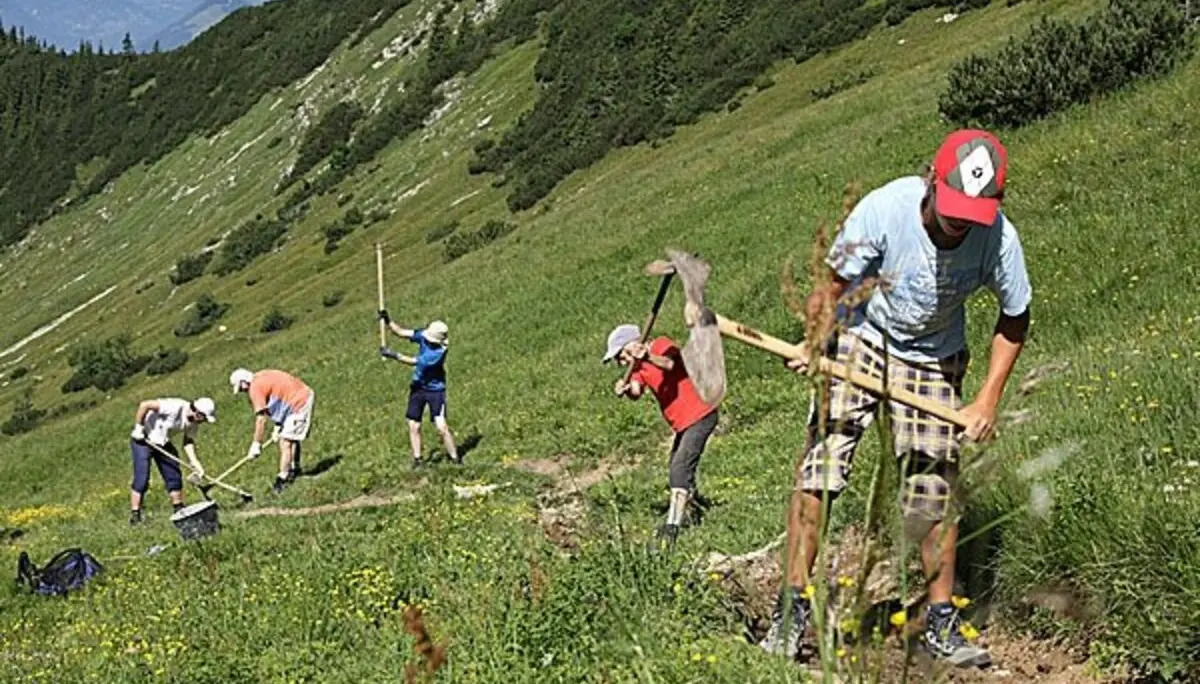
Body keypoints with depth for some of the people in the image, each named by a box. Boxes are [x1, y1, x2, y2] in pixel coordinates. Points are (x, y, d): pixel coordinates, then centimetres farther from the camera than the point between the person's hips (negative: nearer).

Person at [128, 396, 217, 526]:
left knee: (174, 476, 6)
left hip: (163, 443, 8)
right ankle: (135, 515, -6)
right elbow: (144, 405, -31)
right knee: (141, 479, -12)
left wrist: (194, 462, -17)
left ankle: (179, 510, 19)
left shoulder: (194, 423, -8)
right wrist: (138, 427, -23)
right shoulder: (175, 407, -32)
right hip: (142, 439, -8)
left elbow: (188, 442, -3)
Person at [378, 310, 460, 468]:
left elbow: (416, 361, -28)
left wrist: (394, 355, -30)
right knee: (413, 426, 7)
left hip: (435, 390, -6)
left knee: (441, 427, -12)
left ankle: (456, 459, -1)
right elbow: (401, 332, -7)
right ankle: (417, 460, 19)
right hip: (418, 387, 6)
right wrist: (388, 321, -23)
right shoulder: (424, 336, -10)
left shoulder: (440, 351, -28)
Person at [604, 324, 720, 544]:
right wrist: (626, 390, -35)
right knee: (677, 476, 21)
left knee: (680, 470, -20)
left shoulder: (661, 345, -10)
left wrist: (649, 358, -54)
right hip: (683, 424, 10)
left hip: (700, 415, -10)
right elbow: (636, 392, -12)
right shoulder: (639, 369, 9)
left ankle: (671, 527, -26)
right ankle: (701, 508, 42)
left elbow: (669, 364, -34)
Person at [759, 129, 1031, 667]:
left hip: (934, 360, 1)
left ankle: (940, 621, 13)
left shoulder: (999, 239, -23)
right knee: (818, 465, -13)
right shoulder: (884, 209, -28)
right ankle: (793, 607, -3)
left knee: (937, 488, -2)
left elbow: (1014, 319, -4)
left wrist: (988, 401, -8)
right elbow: (832, 286, -15)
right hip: (862, 340, -1)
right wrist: (813, 340, -34)